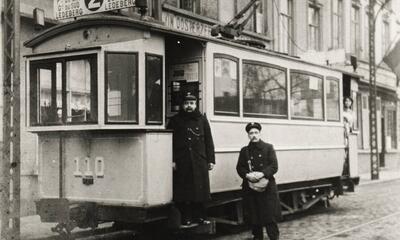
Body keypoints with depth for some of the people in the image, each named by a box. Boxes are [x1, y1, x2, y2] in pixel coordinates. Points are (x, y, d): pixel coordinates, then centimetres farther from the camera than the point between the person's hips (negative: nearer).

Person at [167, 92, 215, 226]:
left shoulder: (202, 120, 12)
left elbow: (208, 141, 11)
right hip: (181, 163, -1)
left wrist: (211, 160, 5)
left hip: (200, 161, 1)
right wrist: (172, 160, -6)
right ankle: (186, 217, 9)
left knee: (200, 189, 2)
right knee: (183, 190, 0)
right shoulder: (175, 121, 7)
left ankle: (199, 216, 13)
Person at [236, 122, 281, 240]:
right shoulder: (244, 150, 10)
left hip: (267, 186, -2)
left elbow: (274, 166, -5)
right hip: (250, 187, 3)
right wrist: (247, 175, -14)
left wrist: (262, 174, -20)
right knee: (253, 216, 6)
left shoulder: (268, 147, 3)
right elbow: (239, 168, 7)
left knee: (270, 216, -4)